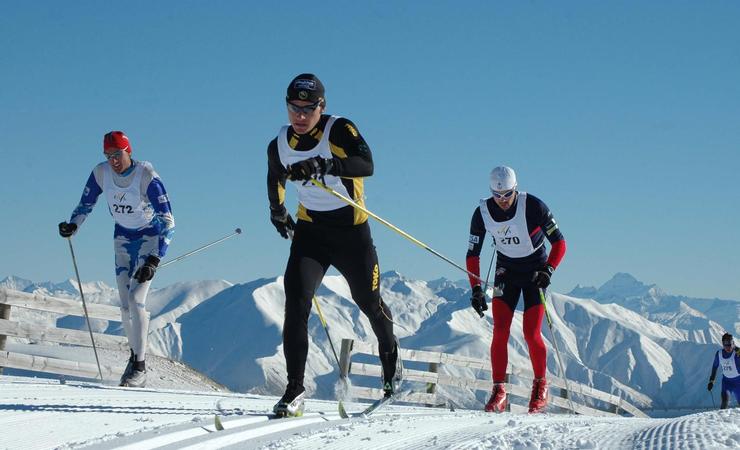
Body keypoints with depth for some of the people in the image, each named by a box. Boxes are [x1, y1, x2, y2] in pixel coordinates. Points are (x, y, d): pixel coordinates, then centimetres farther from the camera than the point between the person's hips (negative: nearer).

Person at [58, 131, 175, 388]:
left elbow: (167, 221, -28)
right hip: (122, 238, 5)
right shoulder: (101, 174, -12)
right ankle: (134, 354, 23)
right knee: (125, 305, 1)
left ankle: (140, 368, -13)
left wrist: (153, 260, -35)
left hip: (150, 237, -5)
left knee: (136, 299, -18)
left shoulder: (147, 176, -27)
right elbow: (85, 204, 3)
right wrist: (72, 226, -19)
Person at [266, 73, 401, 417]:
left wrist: (325, 165, -47)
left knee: (369, 302, 13)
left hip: (351, 230, -2)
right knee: (296, 302, -17)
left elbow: (366, 164, -32)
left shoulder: (340, 130, -15)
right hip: (310, 230, 2)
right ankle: (294, 389, -16)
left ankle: (390, 356, 45)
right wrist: (278, 214, 35)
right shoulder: (279, 146, 0)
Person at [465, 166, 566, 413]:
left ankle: (540, 384, 12)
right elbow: (472, 254, -4)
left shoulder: (533, 207, -22)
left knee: (531, 334, -10)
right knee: (500, 332, -11)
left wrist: (548, 270, -28)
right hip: (506, 272, 3)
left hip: (535, 273, -3)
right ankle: (499, 391, -4)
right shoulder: (483, 213, -13)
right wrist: (476, 289, -13)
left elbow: (559, 242, -14)